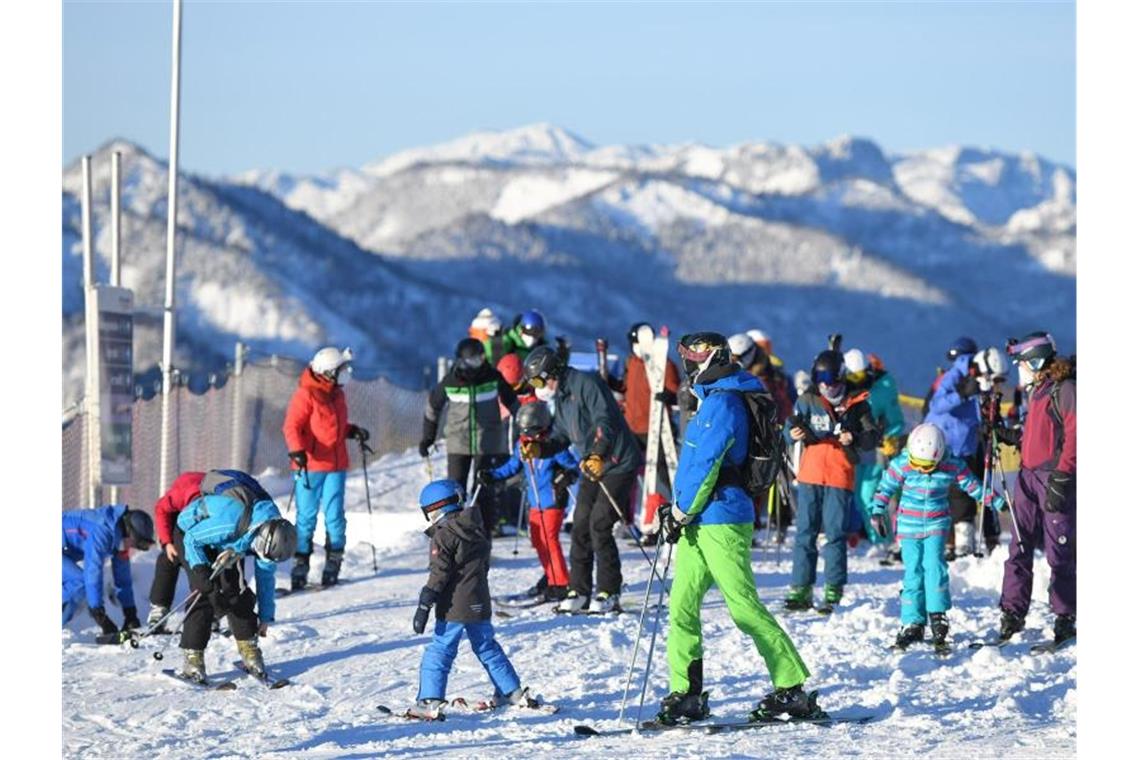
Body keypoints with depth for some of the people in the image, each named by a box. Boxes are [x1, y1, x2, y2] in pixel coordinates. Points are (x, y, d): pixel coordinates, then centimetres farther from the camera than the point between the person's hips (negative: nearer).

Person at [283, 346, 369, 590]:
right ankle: (300, 566, 4)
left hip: (336, 465, 6)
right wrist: (297, 450, -30)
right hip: (310, 466, -6)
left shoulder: (336, 394, 13)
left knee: (335, 516, 2)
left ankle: (334, 562, 9)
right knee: (307, 517, -1)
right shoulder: (306, 394, -10)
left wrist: (353, 431, 8)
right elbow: (292, 426, -15)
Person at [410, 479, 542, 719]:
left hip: (454, 608, -7)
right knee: (487, 647, 20)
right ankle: (513, 691, 23)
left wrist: (424, 606, -17)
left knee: (439, 651, -5)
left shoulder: (444, 535, -12)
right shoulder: (477, 530, 11)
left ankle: (430, 701, -12)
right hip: (480, 604, 7)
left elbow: (439, 574, -17)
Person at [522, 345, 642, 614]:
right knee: (581, 525, 4)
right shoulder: (560, 398, 14)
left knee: (599, 525, -12)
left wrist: (597, 455, -34)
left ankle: (609, 593, -4)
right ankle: (579, 591, 10)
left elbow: (605, 421, -24)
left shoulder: (585, 384, -14)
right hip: (592, 467, 9)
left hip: (618, 463, -9)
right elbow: (560, 438, 17)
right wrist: (538, 449, -1)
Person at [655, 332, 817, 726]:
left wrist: (681, 514, -10)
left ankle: (793, 690, -4)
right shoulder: (713, 400, 18)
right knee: (682, 605, 6)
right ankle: (686, 695, 8)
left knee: (745, 608, -8)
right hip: (701, 522, 10)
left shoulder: (722, 403, -14)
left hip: (721, 521, -10)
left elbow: (705, 467, -18)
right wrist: (678, 511, 16)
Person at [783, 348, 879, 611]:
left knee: (835, 532, -2)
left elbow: (872, 437, 2)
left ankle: (833, 591, 5)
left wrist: (855, 439, -19)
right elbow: (789, 429, -1)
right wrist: (793, 433, -25)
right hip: (810, 475, 2)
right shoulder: (808, 400, 3)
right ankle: (801, 590, 10)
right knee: (805, 532, 4)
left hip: (840, 477, -2)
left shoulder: (856, 404, 0)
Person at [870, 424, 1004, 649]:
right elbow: (886, 488, -1)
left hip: (937, 524, 0)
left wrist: (996, 501, 2)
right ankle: (913, 623, 4)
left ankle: (937, 614, -14)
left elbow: (972, 485, 2)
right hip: (909, 526, 0)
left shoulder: (952, 466, -9)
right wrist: (877, 511, -8)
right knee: (913, 571, -2)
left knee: (934, 564, -18)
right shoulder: (901, 465, -12)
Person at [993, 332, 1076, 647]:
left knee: (1060, 552, -4)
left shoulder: (1064, 389, -9)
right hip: (1029, 476, 9)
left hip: (1055, 480, -9)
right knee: (1020, 548, 5)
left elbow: (1074, 434, -16)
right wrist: (1007, 435, 18)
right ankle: (1012, 613, 8)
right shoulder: (1038, 392, 20)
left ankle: (1065, 619, 3)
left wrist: (1062, 476, -21)